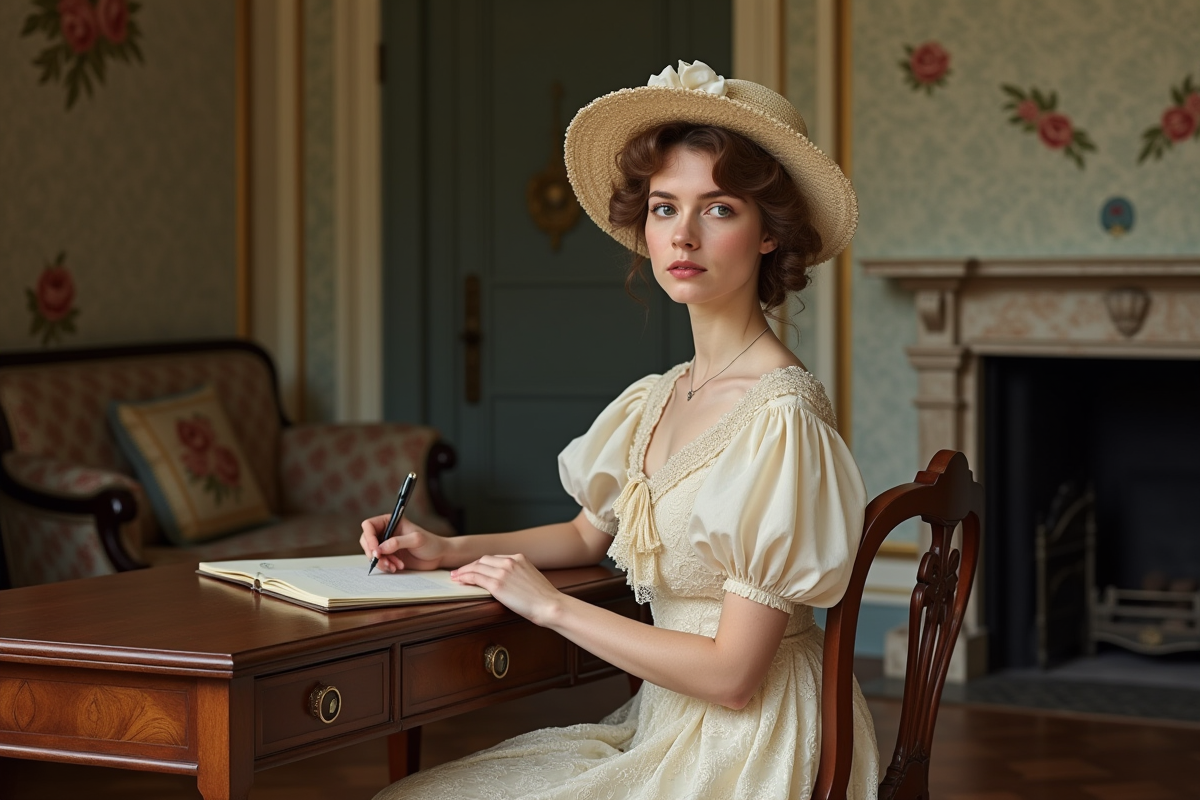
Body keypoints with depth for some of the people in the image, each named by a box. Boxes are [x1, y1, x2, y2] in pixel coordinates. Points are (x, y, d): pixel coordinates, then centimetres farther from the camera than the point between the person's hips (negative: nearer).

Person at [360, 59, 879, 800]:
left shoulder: (782, 417, -20)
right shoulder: (653, 403, 6)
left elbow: (732, 674, -21)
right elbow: (589, 535, 26)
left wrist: (551, 605, -12)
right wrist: (450, 551, 11)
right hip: (664, 725, 8)